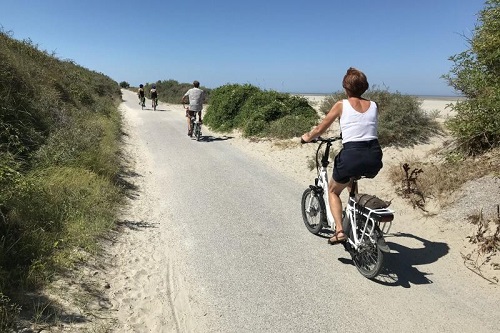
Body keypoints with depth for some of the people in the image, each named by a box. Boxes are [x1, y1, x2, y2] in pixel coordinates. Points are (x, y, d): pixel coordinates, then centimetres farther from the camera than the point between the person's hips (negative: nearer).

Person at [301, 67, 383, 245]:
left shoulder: (341, 105, 2)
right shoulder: (374, 106, 13)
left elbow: (319, 129, 8)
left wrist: (307, 137, 28)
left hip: (351, 156, -4)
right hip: (374, 158, 5)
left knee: (333, 191, 21)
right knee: (351, 179, 38)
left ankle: (339, 230, 6)